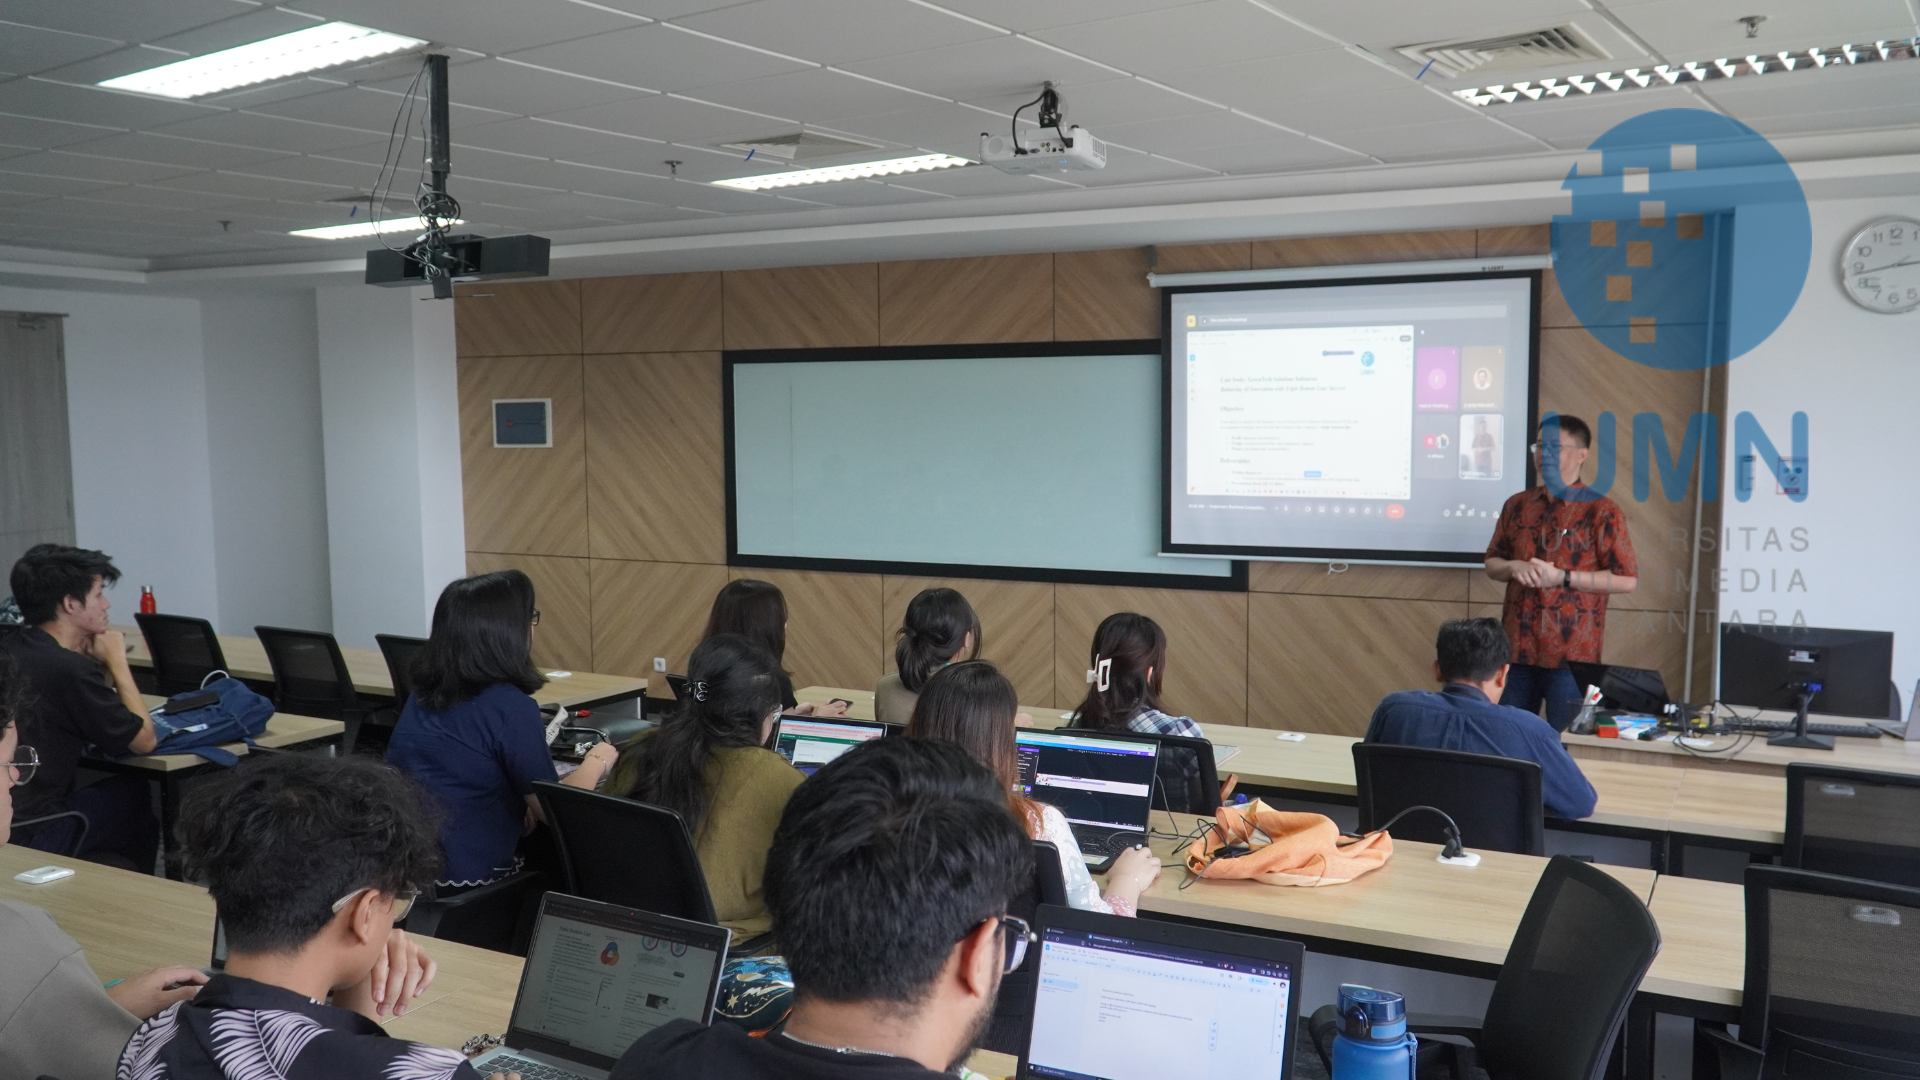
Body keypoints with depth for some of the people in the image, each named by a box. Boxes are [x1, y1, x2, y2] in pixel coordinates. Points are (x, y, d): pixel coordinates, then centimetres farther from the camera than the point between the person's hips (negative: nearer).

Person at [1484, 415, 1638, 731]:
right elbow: (1492, 564, 16)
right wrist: (1514, 567, -7)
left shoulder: (1601, 512, -5)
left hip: (1570, 656, -5)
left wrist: (1562, 577, -16)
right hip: (1517, 649, 5)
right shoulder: (1517, 505, 11)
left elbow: (1627, 580, -7)